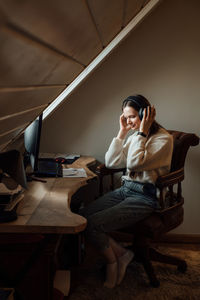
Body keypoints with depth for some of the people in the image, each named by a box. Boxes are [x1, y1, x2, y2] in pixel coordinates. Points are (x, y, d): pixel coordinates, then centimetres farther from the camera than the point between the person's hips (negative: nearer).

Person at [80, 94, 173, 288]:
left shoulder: (163, 139, -10)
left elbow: (134, 163, -23)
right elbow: (111, 162, 5)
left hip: (146, 196, -8)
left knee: (92, 225, -19)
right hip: (126, 189, 8)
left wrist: (142, 132, -16)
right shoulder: (134, 136, 14)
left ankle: (114, 259, 9)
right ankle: (121, 253, 3)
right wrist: (122, 132, 2)